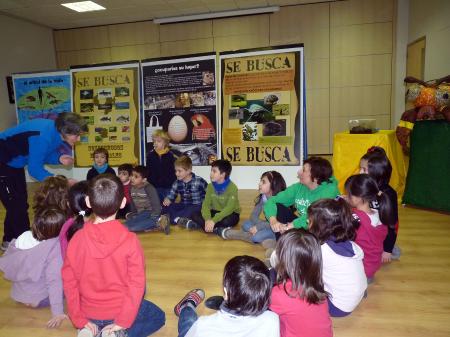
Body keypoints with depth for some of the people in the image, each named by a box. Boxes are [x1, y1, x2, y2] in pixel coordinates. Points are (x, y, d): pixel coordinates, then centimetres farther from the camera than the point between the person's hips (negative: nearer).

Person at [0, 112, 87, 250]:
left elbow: (42, 155, 1)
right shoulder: (43, 136, -36)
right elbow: (34, 169, -29)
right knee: (16, 204, -6)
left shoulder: (56, 132, -10)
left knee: (21, 202, 15)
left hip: (15, 162, 9)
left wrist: (59, 158, -18)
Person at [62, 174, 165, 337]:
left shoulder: (77, 238, -15)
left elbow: (69, 281, -8)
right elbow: (136, 284, -21)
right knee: (159, 316, 24)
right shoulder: (130, 240, -24)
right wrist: (123, 322, -10)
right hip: (120, 310, -4)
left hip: (90, 313, 4)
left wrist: (80, 321, 0)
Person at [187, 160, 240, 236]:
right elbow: (206, 204, -13)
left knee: (226, 221, -39)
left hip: (229, 214, -4)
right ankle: (217, 230, -28)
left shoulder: (232, 187, -21)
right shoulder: (210, 186, -4)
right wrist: (208, 219, -33)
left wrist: (213, 220, -41)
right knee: (195, 215, -17)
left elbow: (229, 208, -31)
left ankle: (200, 224, -23)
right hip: (215, 212, 5)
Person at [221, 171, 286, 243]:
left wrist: (258, 227, -26)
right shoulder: (262, 197, -4)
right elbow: (254, 215, -4)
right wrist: (261, 225, -23)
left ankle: (228, 234, -12)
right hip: (268, 225, 8)